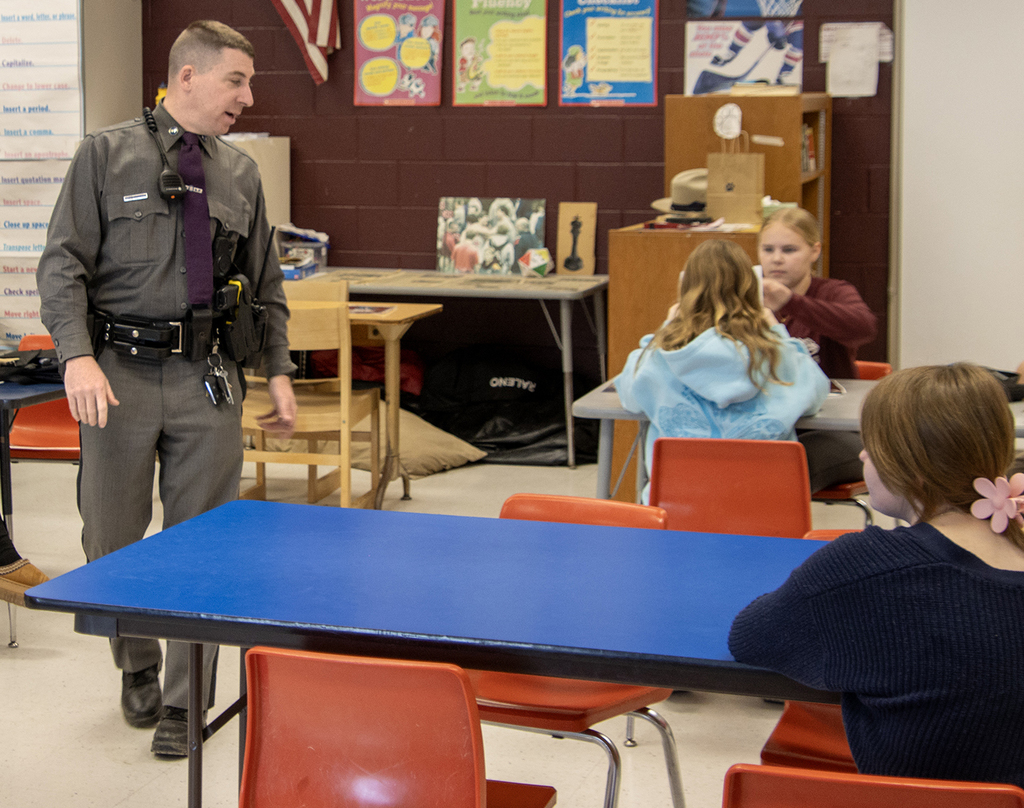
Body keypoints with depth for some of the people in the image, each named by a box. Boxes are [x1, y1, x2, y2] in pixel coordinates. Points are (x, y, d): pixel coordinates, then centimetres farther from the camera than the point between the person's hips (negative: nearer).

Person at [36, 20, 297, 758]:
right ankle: (138, 671, 32)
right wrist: (79, 356, -18)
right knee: (113, 540, 8)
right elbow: (64, 266, -4)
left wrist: (279, 371, 9)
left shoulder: (241, 173, 12)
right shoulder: (107, 156, 1)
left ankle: (183, 703, 13)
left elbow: (265, 285, 17)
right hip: (120, 372, -2)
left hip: (206, 379, 2)